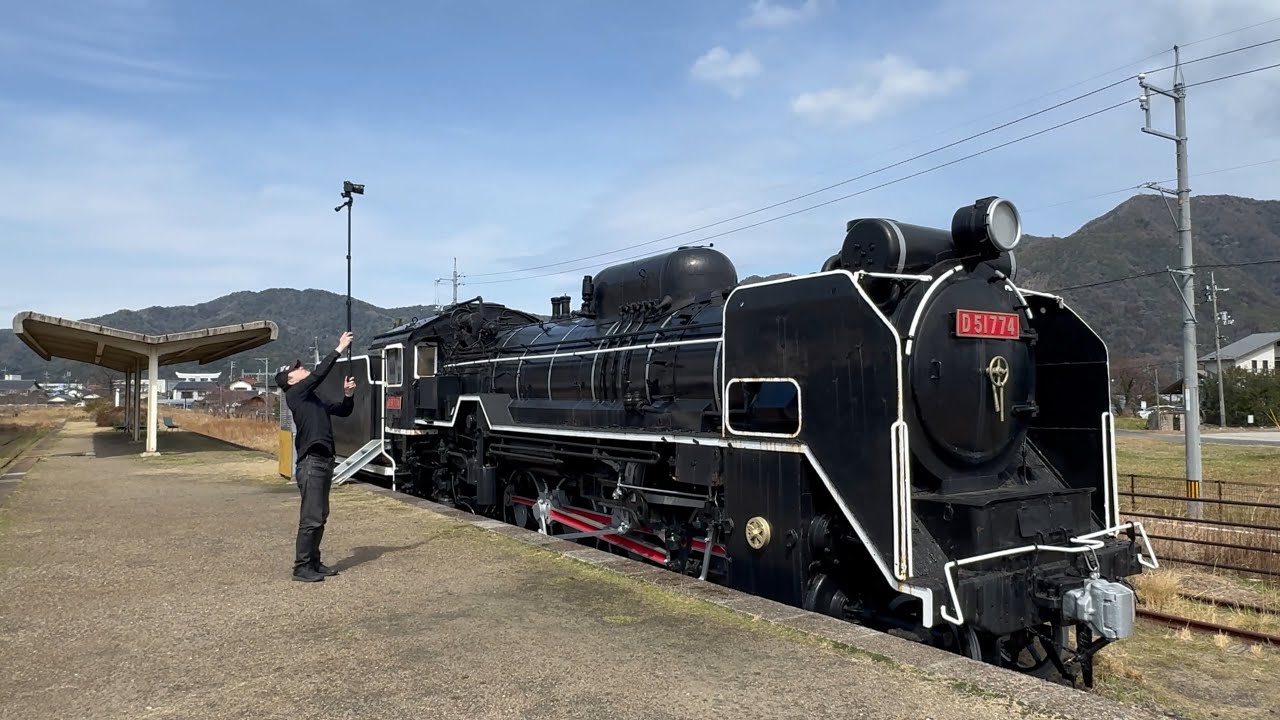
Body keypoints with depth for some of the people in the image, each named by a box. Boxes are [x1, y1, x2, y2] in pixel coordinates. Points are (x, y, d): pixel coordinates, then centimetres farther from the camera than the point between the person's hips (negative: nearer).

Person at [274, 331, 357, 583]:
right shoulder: (295, 394, -7)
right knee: (310, 518, -6)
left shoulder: (314, 397, 17)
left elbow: (343, 411, 20)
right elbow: (318, 373, -19)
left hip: (324, 461, 9)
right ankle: (302, 567, 1)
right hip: (311, 462, -9)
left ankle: (314, 562, 21)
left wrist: (348, 395, 1)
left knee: (320, 516, 13)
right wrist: (339, 349, -15)